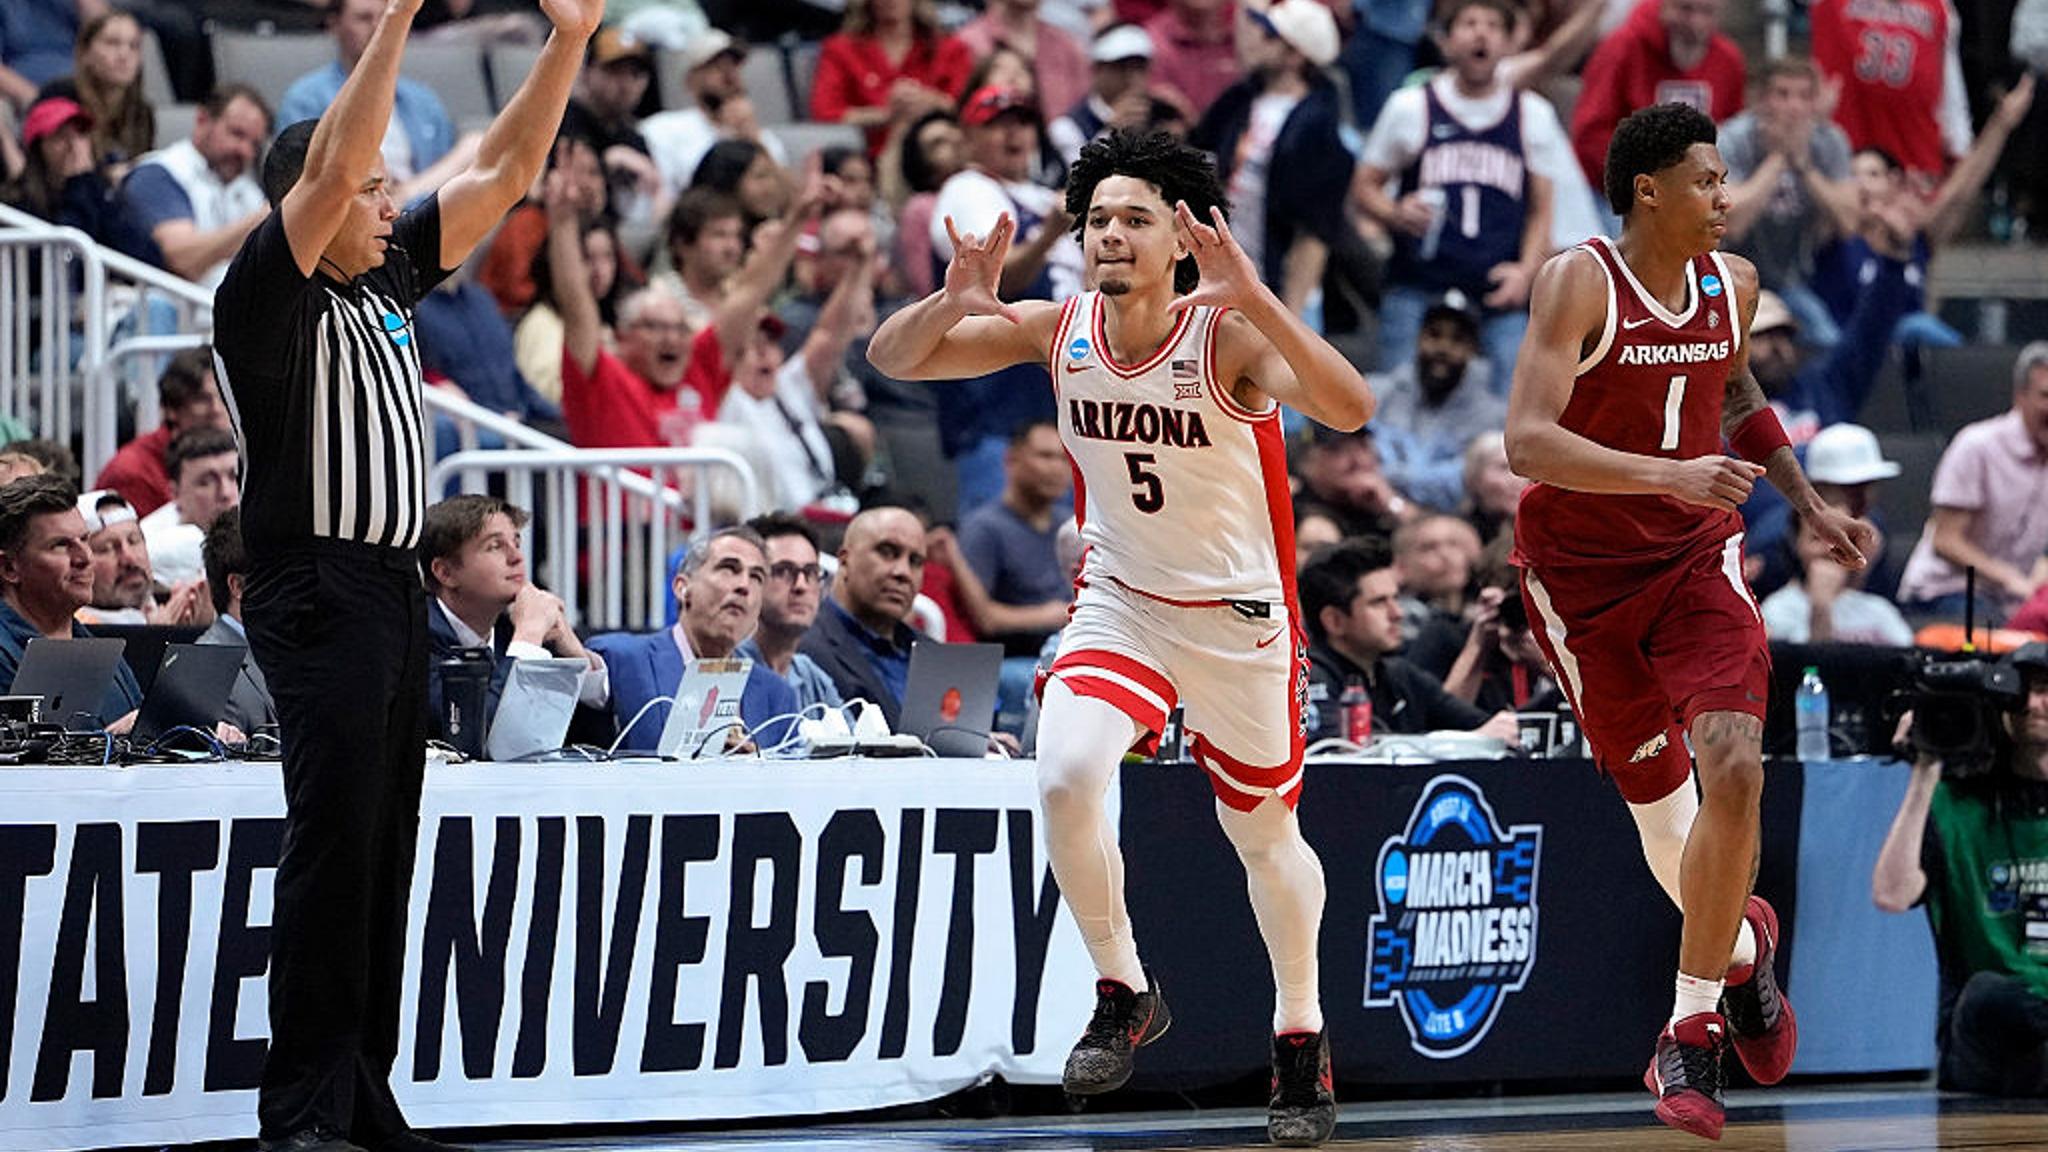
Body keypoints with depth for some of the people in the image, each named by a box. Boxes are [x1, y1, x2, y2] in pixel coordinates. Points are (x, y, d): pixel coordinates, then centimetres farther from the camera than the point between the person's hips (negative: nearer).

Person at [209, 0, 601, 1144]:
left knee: (386, 853, 8)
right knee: (334, 845, -12)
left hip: (398, 591, 8)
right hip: (319, 594, -8)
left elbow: (504, 173, 15)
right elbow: (332, 167, -22)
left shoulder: (390, 281, 14)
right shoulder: (268, 295, -8)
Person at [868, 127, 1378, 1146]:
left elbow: (1348, 409, -40)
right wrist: (950, 304, -30)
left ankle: (1300, 1035, 35)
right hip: (1119, 603, 2)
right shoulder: (1059, 329, -12)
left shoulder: (1228, 335, -23)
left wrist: (1252, 300, -51)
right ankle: (1123, 995, -3)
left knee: (1264, 833, 12)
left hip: (1239, 614, -2)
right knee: (1064, 776, -23)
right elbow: (892, 359, -9)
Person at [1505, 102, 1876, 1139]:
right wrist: (1668, 475, -38)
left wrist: (1811, 507, 18)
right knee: (1657, 799, 7)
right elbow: (1525, 441, -28)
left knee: (1736, 766, -19)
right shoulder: (1580, 282, -18)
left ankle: (1691, 1032, -9)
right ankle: (1743, 946, 41)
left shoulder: (1733, 284, 1)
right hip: (1581, 573, -3)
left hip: (1695, 557, 3)